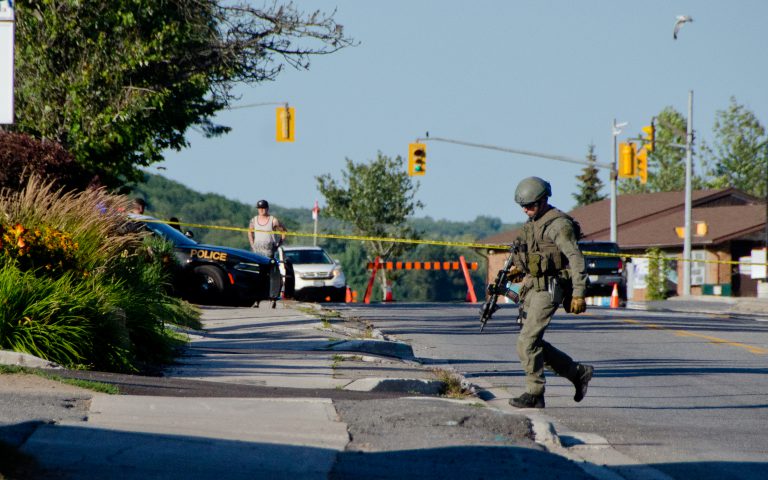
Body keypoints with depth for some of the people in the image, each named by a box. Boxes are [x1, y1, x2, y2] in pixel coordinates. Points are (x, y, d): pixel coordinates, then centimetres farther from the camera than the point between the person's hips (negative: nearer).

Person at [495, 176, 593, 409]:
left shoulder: (558, 224, -11)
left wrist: (579, 293, -22)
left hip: (548, 289, -10)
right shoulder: (532, 223, 17)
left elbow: (576, 258, -16)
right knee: (533, 343, 10)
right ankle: (578, 373, 21)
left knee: (527, 342, -14)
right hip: (531, 288, 10)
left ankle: (534, 394, -7)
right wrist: (520, 268, 7)